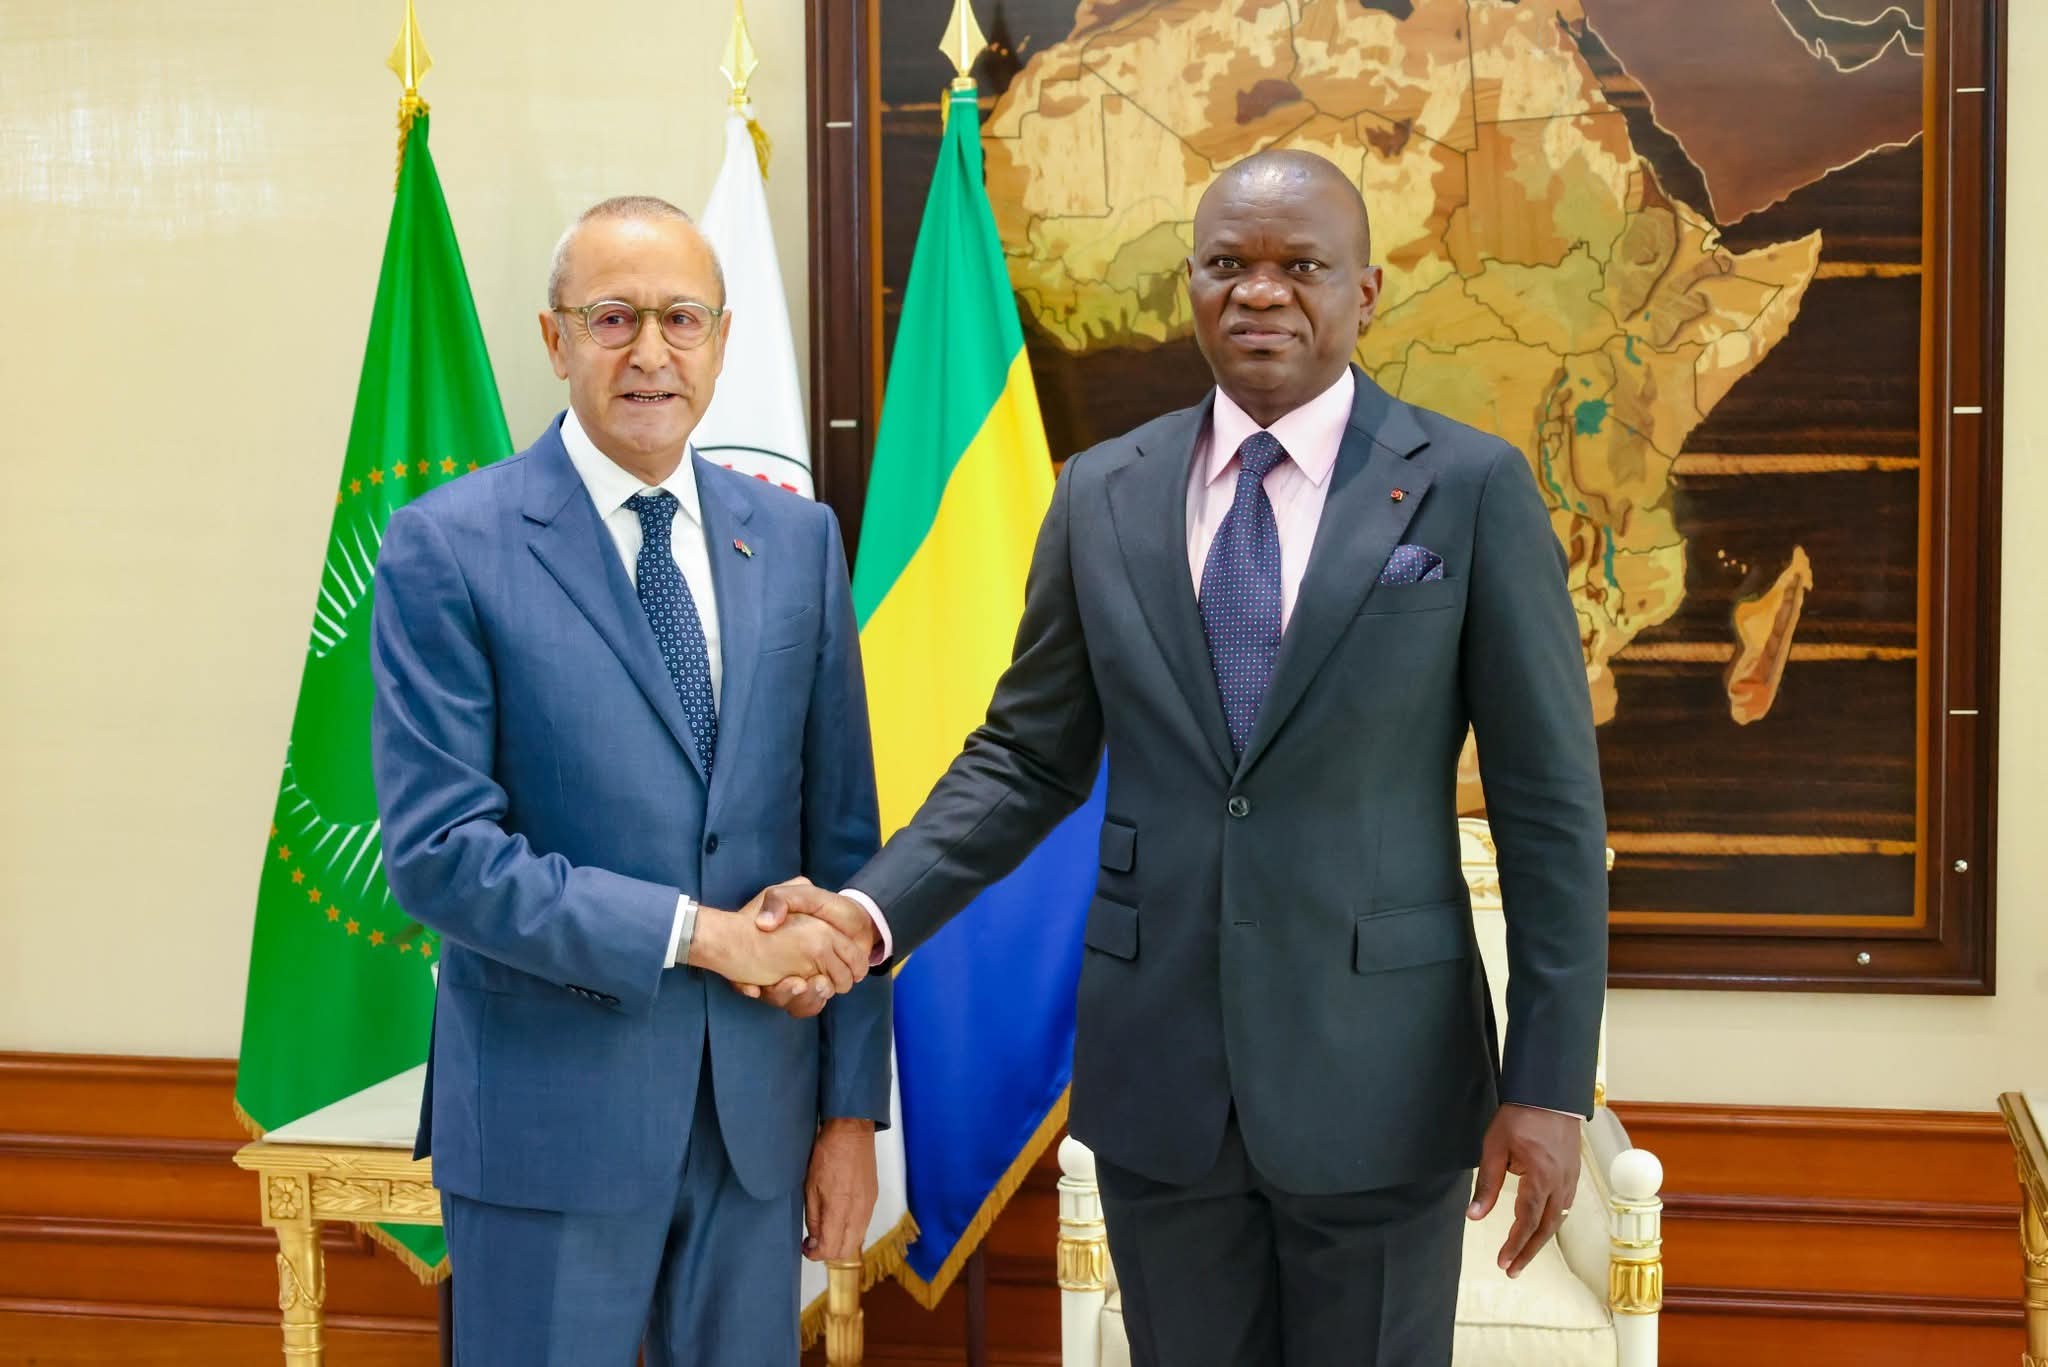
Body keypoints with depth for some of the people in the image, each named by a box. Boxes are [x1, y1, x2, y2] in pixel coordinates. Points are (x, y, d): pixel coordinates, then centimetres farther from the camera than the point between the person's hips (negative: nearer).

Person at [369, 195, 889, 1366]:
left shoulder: (798, 541, 6)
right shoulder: (449, 547, -6)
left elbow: (841, 839, 6)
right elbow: (438, 852, -13)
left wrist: (853, 1107, 4)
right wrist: (697, 930, -16)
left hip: (759, 1107, 4)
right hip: (552, 1116, -3)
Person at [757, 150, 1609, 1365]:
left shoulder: (1474, 487, -5)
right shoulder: (1102, 493, 4)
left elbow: (1549, 800, -5)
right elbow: (1027, 758, 8)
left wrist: (1552, 1080, -7)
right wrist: (873, 909, -8)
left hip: (1379, 1078, -2)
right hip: (1154, 1075, 3)